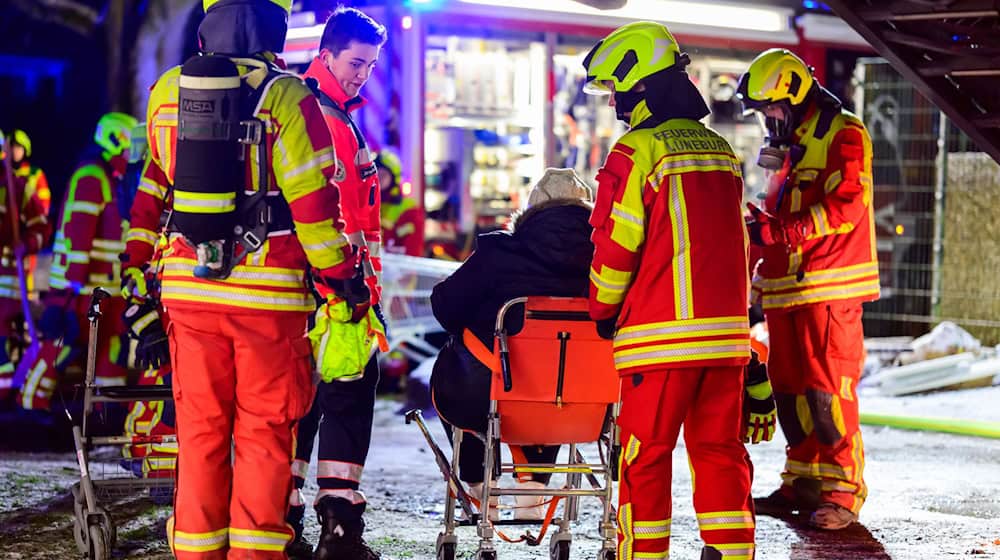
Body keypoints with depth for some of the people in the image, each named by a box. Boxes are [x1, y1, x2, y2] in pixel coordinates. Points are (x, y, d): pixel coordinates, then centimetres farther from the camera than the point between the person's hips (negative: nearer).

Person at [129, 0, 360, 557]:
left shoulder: (167, 91, 7)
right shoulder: (287, 97, -8)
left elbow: (151, 188, 14)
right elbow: (312, 198, -9)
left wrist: (137, 260, 22)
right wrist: (340, 275, 0)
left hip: (189, 286, 4)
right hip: (268, 291, -4)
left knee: (200, 428, 11)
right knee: (264, 429, 4)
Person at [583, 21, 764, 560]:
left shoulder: (637, 151, -8)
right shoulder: (720, 149, 13)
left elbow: (616, 245, -8)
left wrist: (603, 311, 7)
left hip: (661, 334, -6)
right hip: (727, 332, 6)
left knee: (645, 455, 2)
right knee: (720, 450, 10)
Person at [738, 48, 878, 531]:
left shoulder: (843, 136, -7)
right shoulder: (788, 144, 22)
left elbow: (844, 209, -18)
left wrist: (777, 231, -22)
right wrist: (758, 227, 11)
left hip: (829, 290, -9)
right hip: (787, 287, 9)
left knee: (829, 389, -10)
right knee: (790, 389, 9)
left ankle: (842, 490, -6)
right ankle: (803, 482, 17)